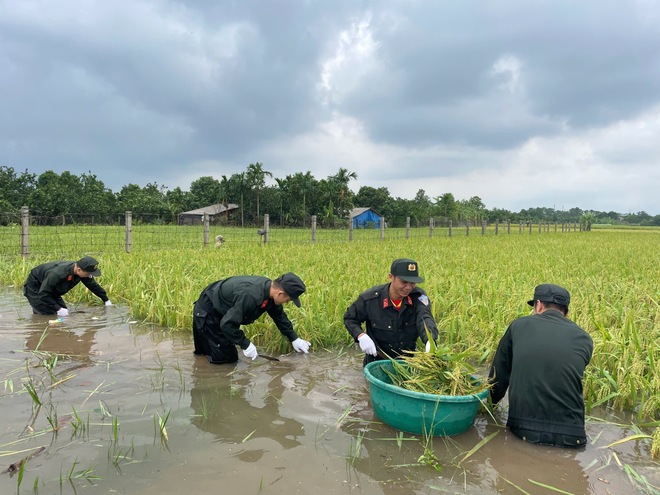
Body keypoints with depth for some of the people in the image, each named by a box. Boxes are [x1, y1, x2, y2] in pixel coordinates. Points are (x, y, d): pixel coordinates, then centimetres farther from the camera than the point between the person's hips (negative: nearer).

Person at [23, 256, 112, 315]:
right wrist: (58, 309, -35)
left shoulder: (82, 271, -19)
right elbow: (43, 294, -34)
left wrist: (106, 300, 4)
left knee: (65, 313, -1)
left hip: (50, 290, 8)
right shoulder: (57, 274, -41)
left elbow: (93, 285, -1)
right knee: (48, 315, -19)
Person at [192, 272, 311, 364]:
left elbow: (280, 316, 7)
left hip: (219, 313, 9)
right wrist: (246, 344, -26)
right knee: (225, 358, -7)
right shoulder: (250, 296, -39)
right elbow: (227, 324, -36)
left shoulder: (269, 287, -10)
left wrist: (294, 339, 11)